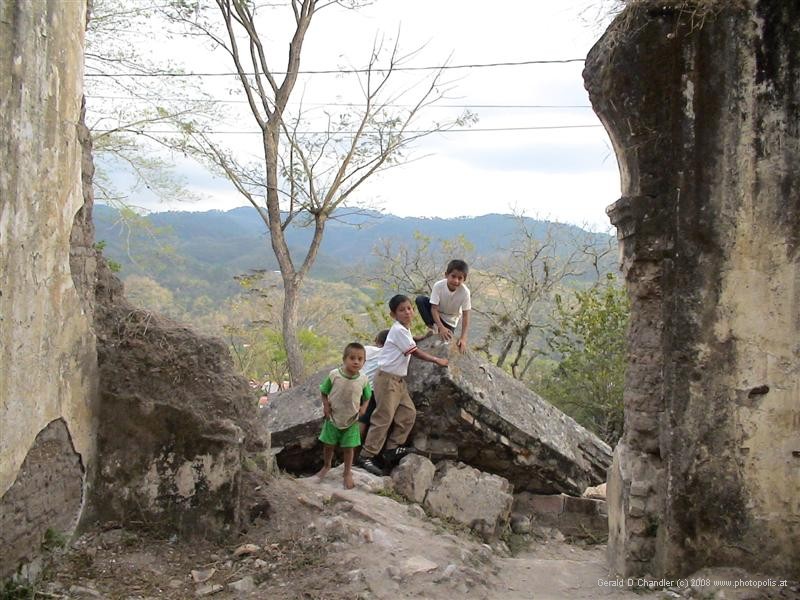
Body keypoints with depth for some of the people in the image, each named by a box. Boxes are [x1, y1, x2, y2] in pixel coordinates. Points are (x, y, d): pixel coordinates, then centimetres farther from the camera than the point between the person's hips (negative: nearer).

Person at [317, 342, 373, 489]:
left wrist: (363, 408, -12)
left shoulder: (363, 379, -14)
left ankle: (348, 473, 29)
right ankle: (326, 466, 41)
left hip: (351, 421, 0)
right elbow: (324, 392, -3)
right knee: (329, 445, 13)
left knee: (348, 448, 8)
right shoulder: (334, 375, -18)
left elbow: (367, 396, 4)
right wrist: (325, 405, -16)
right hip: (333, 418, 0)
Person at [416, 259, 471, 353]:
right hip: (437, 314, 0)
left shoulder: (465, 292, -29)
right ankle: (433, 328, -15)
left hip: (450, 320, 0)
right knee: (420, 299, -25)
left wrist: (463, 338, -34)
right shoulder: (438, 286, -28)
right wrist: (441, 327, -41)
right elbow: (434, 309, -26)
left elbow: (466, 316, -24)